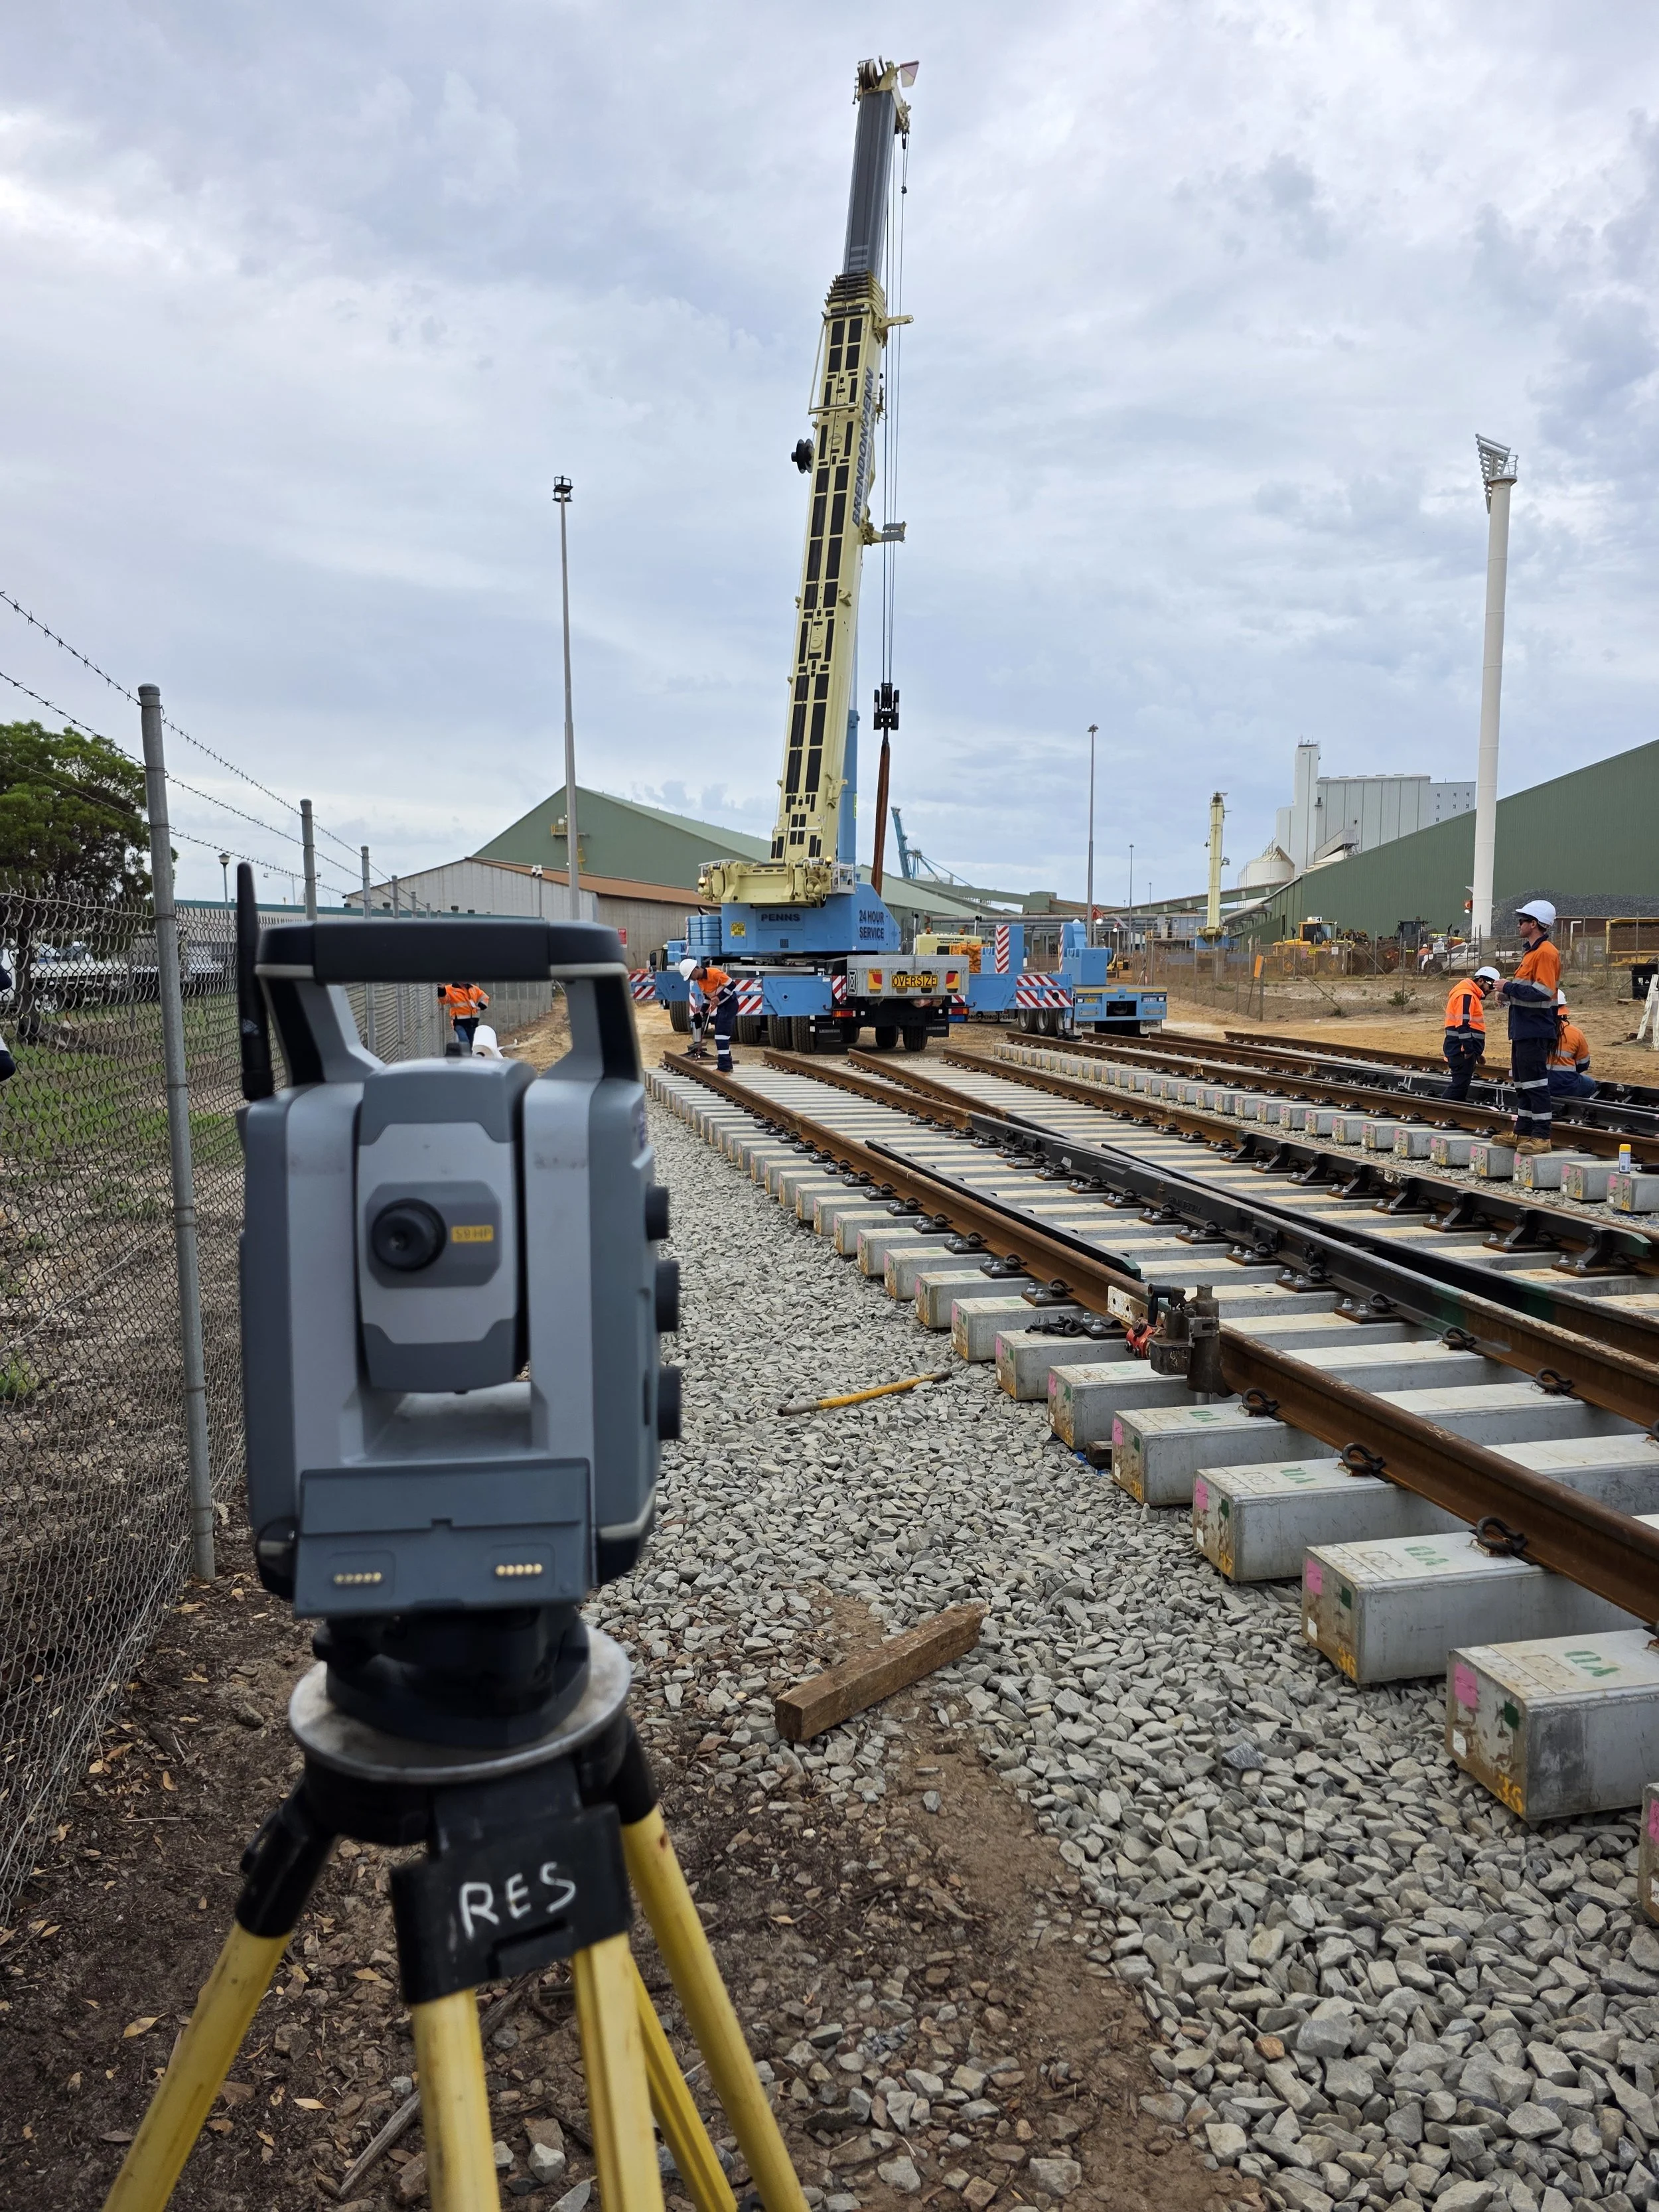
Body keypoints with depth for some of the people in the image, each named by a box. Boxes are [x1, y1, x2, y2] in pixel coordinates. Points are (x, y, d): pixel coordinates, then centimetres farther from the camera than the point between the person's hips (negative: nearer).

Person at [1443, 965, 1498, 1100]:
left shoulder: (1471, 996, 21)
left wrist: (1476, 1053, 24)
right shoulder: (1466, 995, -14)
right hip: (1462, 1051, -11)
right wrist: (1469, 1050, -23)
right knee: (1460, 1085, -12)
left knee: (1460, 1084, 12)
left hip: (1464, 1050, 11)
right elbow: (1463, 1025, -22)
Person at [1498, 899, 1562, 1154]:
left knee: (1536, 1082, -7)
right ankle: (1523, 1133, 24)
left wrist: (1509, 987, -16)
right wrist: (1510, 991, 6)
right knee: (1521, 1082, 15)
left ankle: (1541, 1137, -4)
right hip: (1523, 1030, 11)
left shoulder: (1546, 953, -15)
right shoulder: (1531, 952, 17)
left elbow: (1541, 992, -23)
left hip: (1535, 1032, -11)